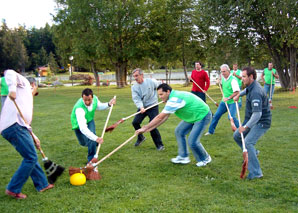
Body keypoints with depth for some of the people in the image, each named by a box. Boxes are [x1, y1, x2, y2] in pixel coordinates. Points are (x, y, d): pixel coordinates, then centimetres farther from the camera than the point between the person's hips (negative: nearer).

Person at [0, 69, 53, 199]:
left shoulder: (27, 96, 32)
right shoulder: (24, 83, 12)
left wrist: (33, 136, 24)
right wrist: (12, 88, -25)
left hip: (18, 127, 10)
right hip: (14, 126, -10)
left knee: (31, 157, 17)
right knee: (31, 158, -8)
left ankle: (42, 185, 26)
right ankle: (13, 189, -1)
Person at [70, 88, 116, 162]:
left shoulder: (95, 98, -26)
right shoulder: (79, 108, -44)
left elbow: (99, 106, 2)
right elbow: (83, 128, -51)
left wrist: (108, 104, -17)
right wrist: (96, 138, -59)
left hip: (89, 120, 3)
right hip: (79, 124, -3)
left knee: (92, 140, -17)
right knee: (83, 143, 12)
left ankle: (91, 159, 2)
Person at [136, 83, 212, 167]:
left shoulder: (174, 100, -28)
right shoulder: (173, 97, 4)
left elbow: (160, 118, -26)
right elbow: (164, 117, 6)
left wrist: (145, 128, -19)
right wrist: (150, 128, 3)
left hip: (203, 115, -10)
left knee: (192, 142, -13)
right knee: (179, 132, 10)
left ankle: (205, 159, 13)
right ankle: (183, 157, 20)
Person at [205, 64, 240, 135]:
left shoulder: (233, 80, -20)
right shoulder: (223, 78, 4)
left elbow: (237, 91, -27)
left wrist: (228, 98, -29)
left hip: (232, 102, -8)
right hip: (224, 101, 8)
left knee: (231, 117, -21)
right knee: (216, 115, 9)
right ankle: (211, 131, 23)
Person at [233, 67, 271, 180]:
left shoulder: (256, 92, -28)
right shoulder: (251, 86, 3)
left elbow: (257, 114, -34)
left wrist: (245, 127, -33)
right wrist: (238, 95, 29)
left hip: (261, 122, -10)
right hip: (253, 120, 10)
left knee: (248, 142, -23)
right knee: (237, 136, 16)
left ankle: (256, 172, -19)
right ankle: (253, 152, 36)